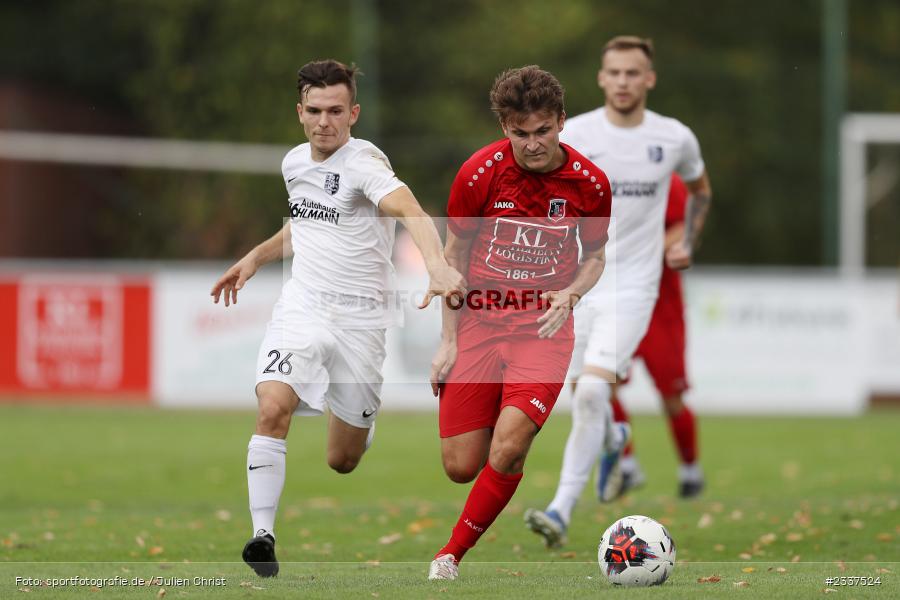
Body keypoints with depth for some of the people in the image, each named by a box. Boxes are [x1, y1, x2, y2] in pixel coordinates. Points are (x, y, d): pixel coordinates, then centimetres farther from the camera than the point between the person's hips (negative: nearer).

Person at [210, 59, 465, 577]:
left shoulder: (364, 162, -15)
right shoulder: (295, 162, 7)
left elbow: (410, 211, -34)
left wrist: (438, 265, -52)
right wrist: (254, 259, 19)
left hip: (360, 317, -4)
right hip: (302, 307, 4)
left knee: (342, 461, 6)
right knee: (273, 408, -24)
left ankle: (361, 419, 43)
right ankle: (263, 535, -20)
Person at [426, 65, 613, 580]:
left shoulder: (590, 183, -7)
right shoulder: (479, 173, -9)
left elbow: (595, 257, 10)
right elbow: (454, 255, 4)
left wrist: (570, 295, -12)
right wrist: (449, 339, 1)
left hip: (545, 327, -1)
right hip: (479, 322, 1)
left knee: (507, 450, -20)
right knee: (461, 466, -3)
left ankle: (451, 556, -1)